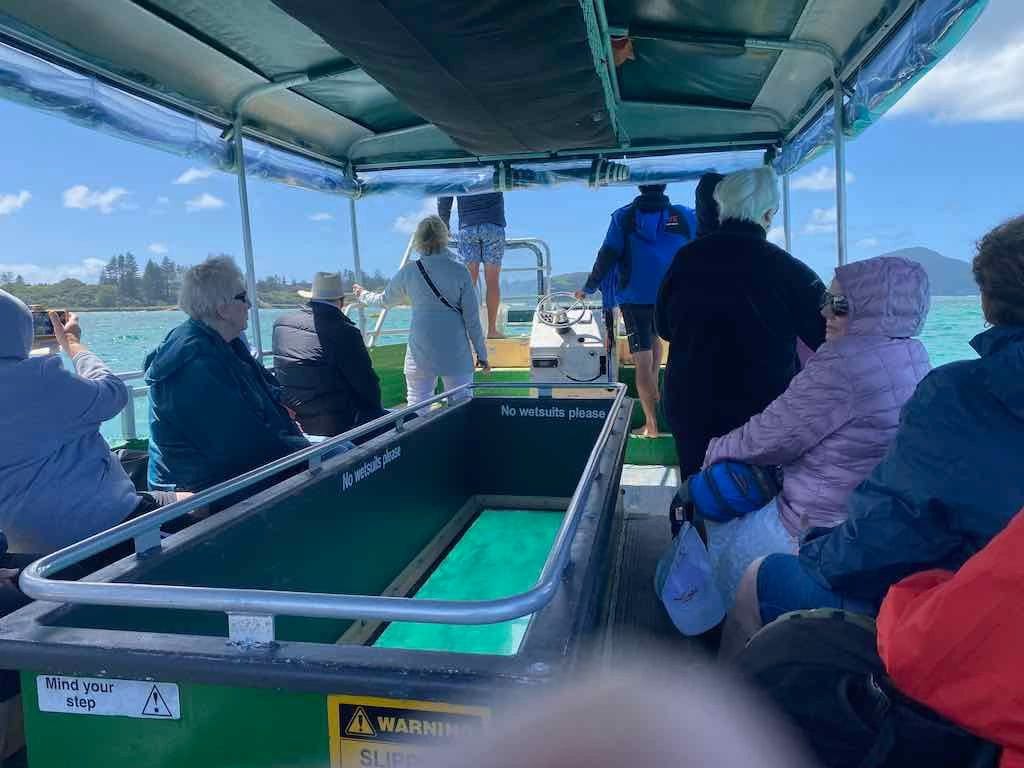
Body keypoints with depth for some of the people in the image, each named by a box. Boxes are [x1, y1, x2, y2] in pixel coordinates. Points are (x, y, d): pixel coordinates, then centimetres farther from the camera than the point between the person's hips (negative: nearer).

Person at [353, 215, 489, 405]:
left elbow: (385, 300, 19)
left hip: (419, 353, 2)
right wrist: (481, 353, 5)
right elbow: (472, 317, -3)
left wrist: (362, 294, 40)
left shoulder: (408, 272, 2)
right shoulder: (459, 271, -3)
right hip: (455, 353, -2)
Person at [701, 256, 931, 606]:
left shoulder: (844, 361, -27)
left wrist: (716, 449, 1)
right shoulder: (913, 353, 3)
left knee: (719, 530, 11)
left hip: (823, 531, -9)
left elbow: (767, 439, -18)